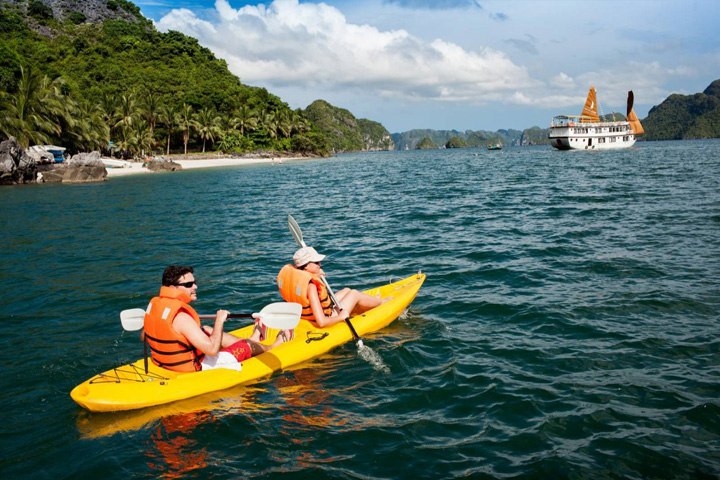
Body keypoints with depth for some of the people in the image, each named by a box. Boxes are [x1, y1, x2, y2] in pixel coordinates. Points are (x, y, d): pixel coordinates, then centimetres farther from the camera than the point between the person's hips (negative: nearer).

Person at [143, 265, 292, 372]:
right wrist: (219, 321, -19)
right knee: (245, 345, 7)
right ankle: (271, 347, 39)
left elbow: (144, 337, 11)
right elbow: (212, 349, -33)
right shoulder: (181, 317, -32)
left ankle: (252, 339, 45)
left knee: (206, 330, 26)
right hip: (195, 370, -8)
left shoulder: (154, 304, -6)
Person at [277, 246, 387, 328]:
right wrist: (341, 317, -20)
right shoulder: (310, 286, -35)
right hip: (328, 319, -9)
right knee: (354, 294, 8)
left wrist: (314, 276, 7)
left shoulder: (288, 273, -10)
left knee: (347, 291, 23)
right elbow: (322, 322, -36)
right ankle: (381, 302, 37)